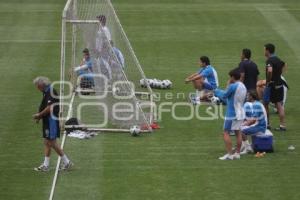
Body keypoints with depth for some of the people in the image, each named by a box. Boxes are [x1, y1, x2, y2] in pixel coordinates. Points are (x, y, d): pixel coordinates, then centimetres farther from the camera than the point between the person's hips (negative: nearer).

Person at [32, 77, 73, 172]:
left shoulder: (51, 92, -17)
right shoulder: (46, 92, 13)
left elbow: (49, 108, -23)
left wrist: (39, 115, -13)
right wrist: (40, 116, 8)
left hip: (52, 120, -10)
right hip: (47, 121, 10)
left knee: (52, 143, -6)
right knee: (47, 142, 11)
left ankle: (66, 162, 2)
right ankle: (45, 165, 15)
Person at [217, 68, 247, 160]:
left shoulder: (233, 86, -17)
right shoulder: (243, 87, 9)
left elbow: (224, 95, -7)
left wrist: (229, 84, 1)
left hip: (232, 114, -8)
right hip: (241, 113, 8)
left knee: (226, 133, -4)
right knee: (238, 133, 12)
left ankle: (229, 154, -9)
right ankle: (237, 153, 15)